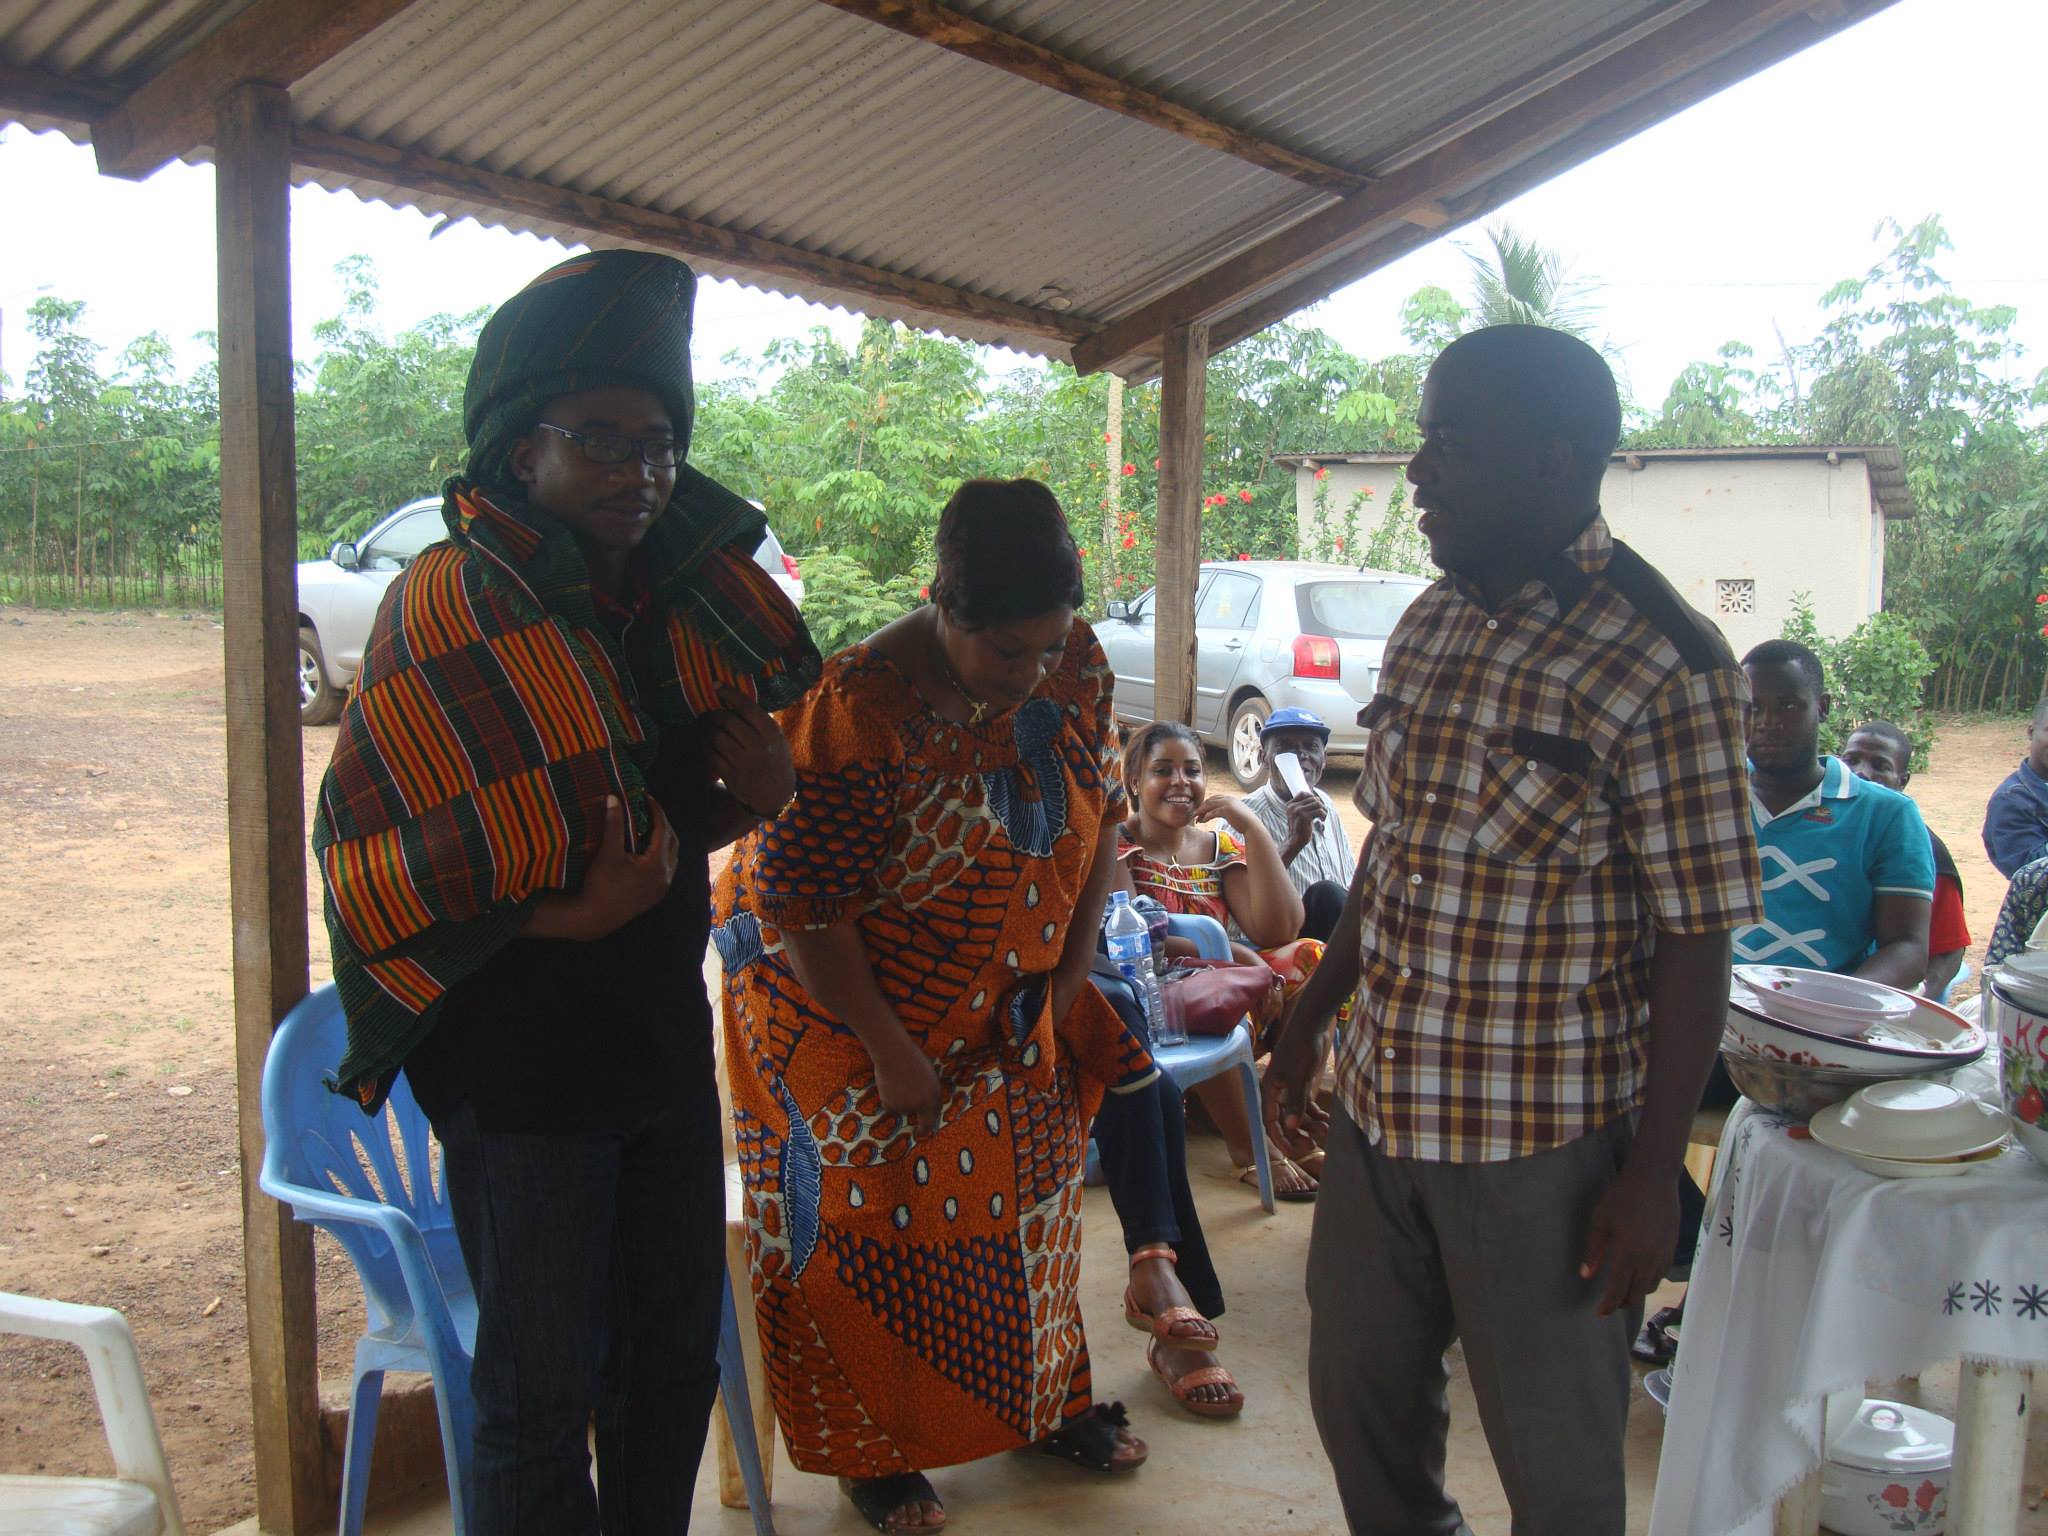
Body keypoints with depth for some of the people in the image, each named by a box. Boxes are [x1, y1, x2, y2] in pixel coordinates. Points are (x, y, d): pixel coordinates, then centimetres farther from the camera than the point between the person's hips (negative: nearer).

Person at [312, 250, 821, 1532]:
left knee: (677, 1354, 19)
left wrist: (749, 797, -2)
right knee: (542, 1391, 7)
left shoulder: (682, 597, 6)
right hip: (522, 1060, -7)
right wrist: (567, 917, -25)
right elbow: (376, 855, -18)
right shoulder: (453, 605, -14)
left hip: (667, 1033, 7)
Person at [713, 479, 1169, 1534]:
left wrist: (1072, 970, 0)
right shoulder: (860, 711, -31)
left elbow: (1100, 814, 3)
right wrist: (890, 1054, -20)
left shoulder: (1077, 666, -12)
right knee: (876, 1223, 6)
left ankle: (1046, 1402, 37)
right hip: (849, 1007, -5)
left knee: (1028, 1192, 16)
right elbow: (799, 904, -26)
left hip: (1008, 1012, 6)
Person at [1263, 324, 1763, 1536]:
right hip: (1382, 1106, 7)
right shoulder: (1429, 627, 5)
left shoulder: (1662, 663, -16)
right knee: (1360, 1399, 21)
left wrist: (1654, 1174, -15)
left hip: (1546, 1141, -6)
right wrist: (1315, 1008, 17)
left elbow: (1696, 939, -15)